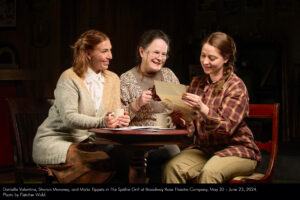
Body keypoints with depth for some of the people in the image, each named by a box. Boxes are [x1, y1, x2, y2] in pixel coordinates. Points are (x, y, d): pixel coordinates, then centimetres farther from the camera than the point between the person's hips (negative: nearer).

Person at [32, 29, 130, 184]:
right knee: (104, 163, -30)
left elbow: (115, 113, 4)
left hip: (85, 142, 6)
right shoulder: (69, 78, -11)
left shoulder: (112, 79, 10)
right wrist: (101, 122, -39)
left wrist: (121, 120, -22)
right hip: (54, 141, -6)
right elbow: (69, 117, -22)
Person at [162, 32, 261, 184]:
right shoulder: (196, 83, 11)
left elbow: (227, 128, -19)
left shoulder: (236, 87, -9)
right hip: (204, 148, 5)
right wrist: (182, 119, -11)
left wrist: (202, 109, -36)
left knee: (209, 172, -36)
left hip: (237, 149, -5)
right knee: (171, 168, -25)